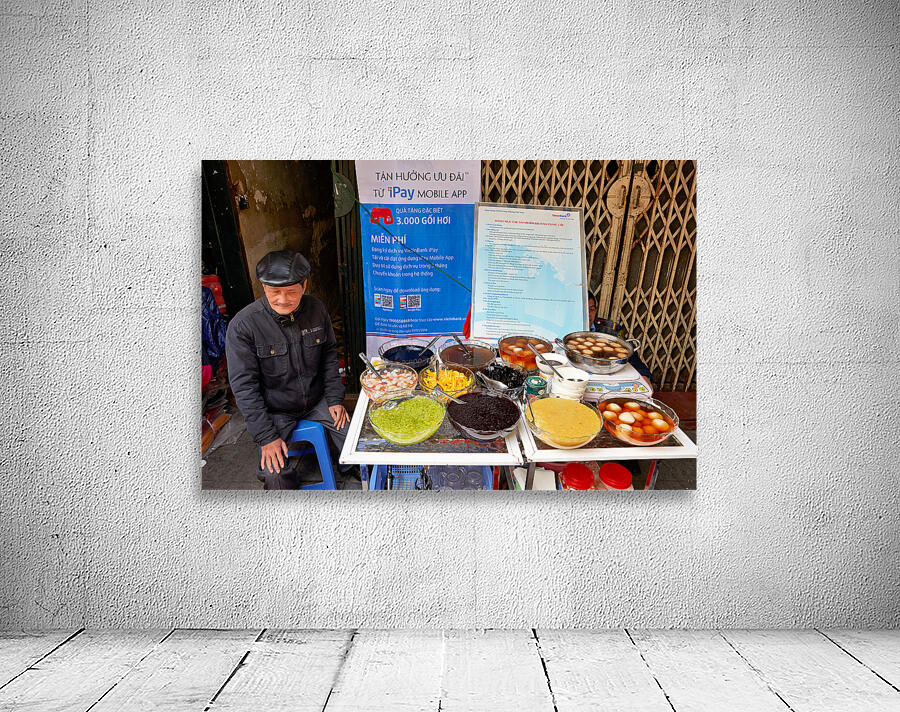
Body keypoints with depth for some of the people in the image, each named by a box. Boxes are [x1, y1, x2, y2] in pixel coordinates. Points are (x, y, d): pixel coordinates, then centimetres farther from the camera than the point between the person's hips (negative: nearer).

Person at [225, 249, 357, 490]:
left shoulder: (316, 309, -7)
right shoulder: (243, 325, -19)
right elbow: (244, 386, -16)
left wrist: (335, 398, 1)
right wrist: (266, 437, -18)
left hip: (317, 401, 3)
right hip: (274, 410, -3)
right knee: (275, 475, -20)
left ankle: (343, 472, 21)